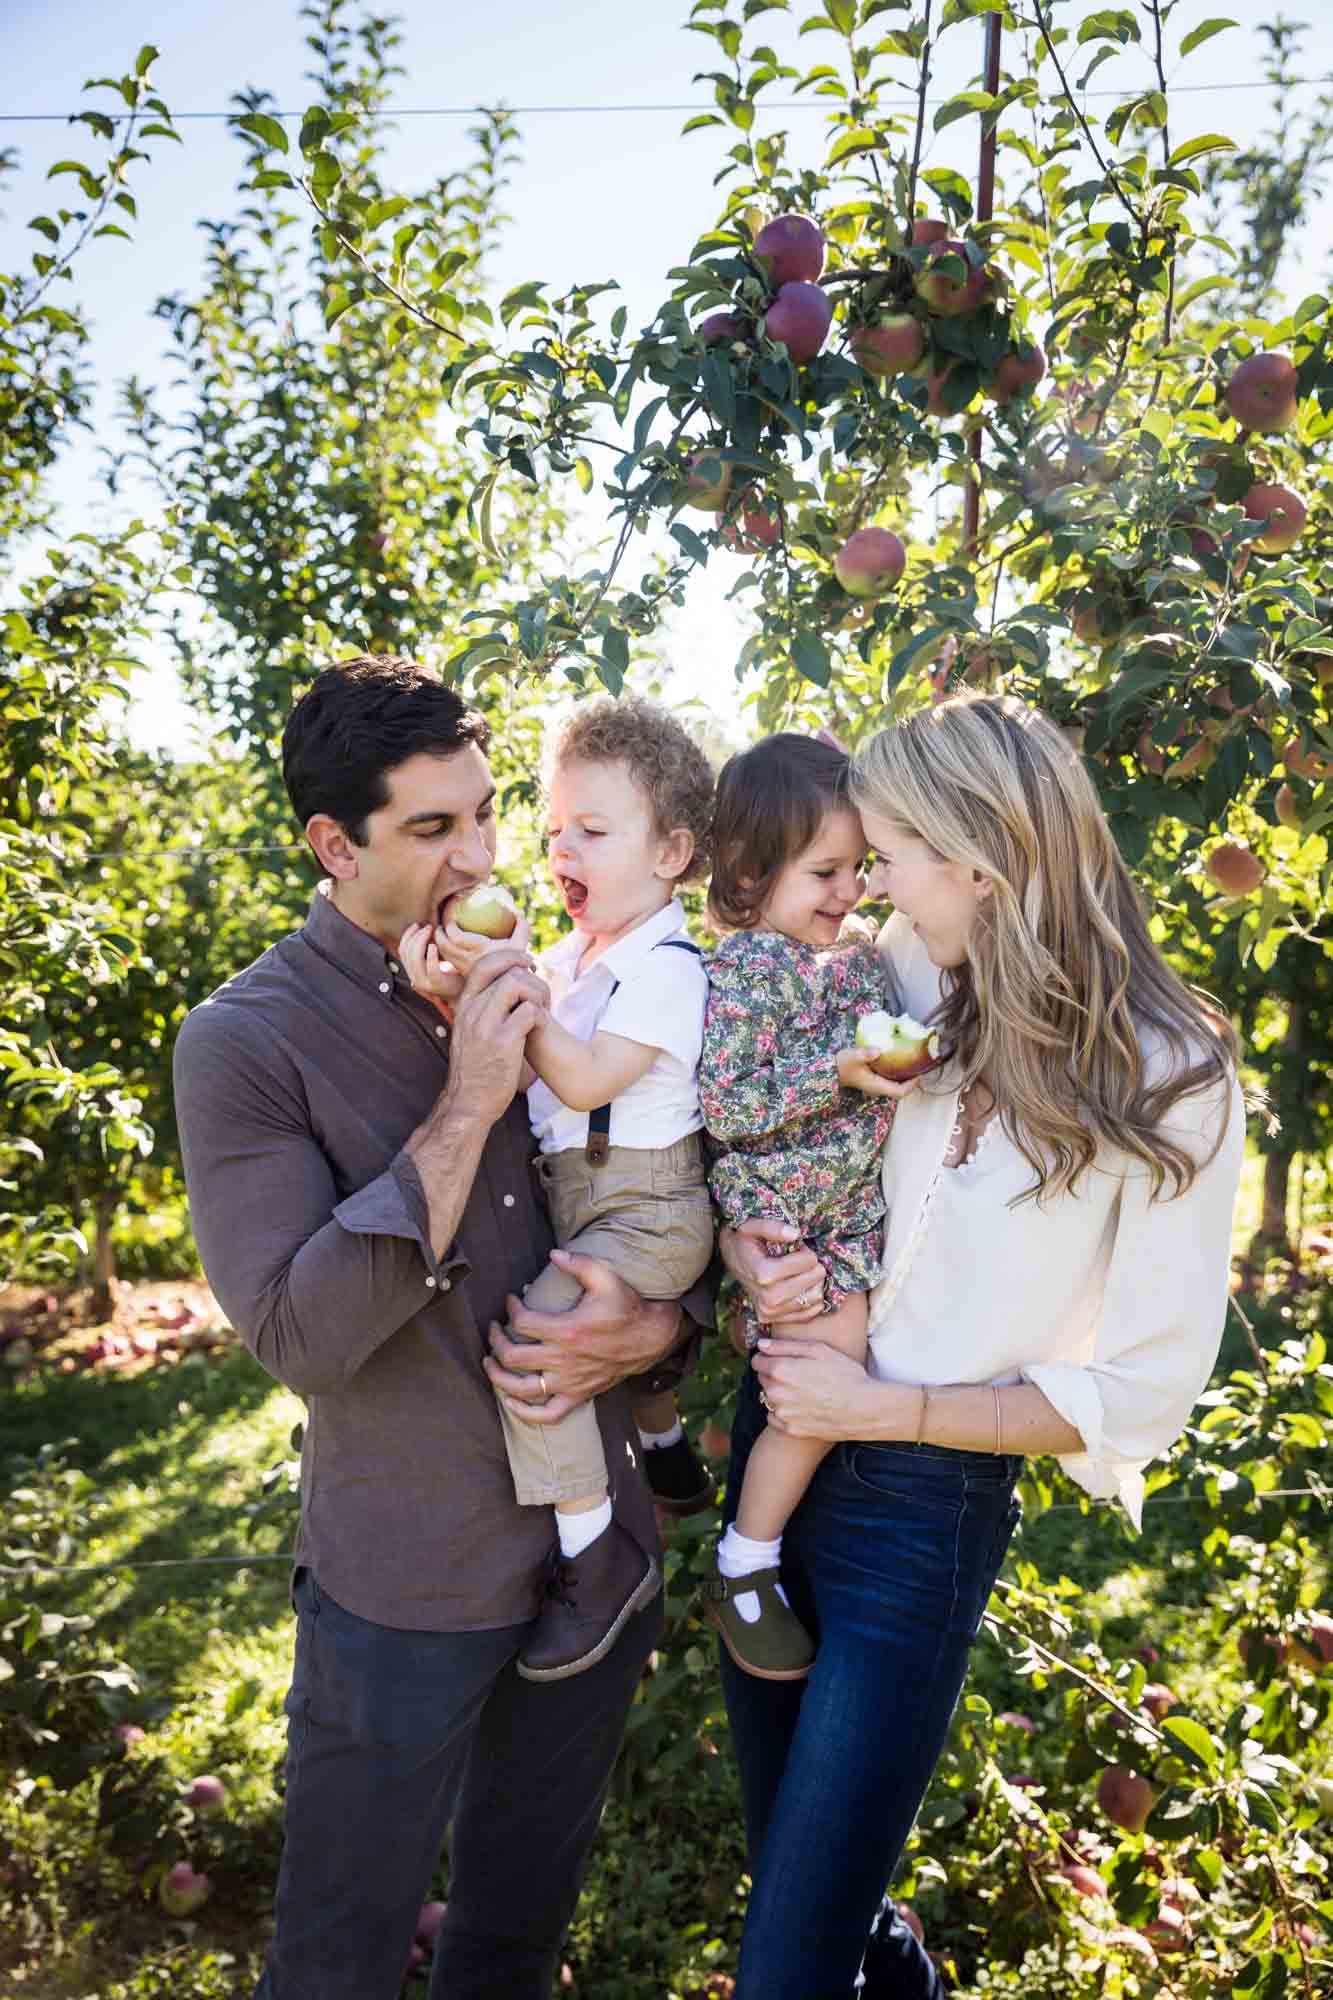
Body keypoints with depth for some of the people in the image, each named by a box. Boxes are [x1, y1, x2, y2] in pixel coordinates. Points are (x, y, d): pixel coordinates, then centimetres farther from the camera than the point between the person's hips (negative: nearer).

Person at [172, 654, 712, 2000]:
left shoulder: (529, 993, 0)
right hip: (408, 1587, -4)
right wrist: (465, 1108, -26)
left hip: (598, 1543, 5)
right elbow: (298, 1335, -23)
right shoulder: (246, 1043, -15)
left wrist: (647, 1330, -14)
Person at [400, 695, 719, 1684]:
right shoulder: (571, 955, 11)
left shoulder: (665, 969, -15)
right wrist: (459, 992, -17)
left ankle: (599, 1554, -9)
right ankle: (668, 1453, 56)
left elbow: (584, 1082, -23)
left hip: (647, 1208, -9)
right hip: (576, 1194, 10)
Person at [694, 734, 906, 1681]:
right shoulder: (744, 968, -14)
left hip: (862, 1204, 7)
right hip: (784, 1214, -7)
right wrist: (838, 1072, -23)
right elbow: (724, 1105, -21)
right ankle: (743, 1573, 11)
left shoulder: (865, 959, 8)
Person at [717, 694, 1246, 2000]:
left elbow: (1142, 1393, -11)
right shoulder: (882, 982, -4)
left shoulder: (1167, 1083, -14)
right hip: (777, 1437, 5)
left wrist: (886, 1410, -15)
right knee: (785, 1850, 25)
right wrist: (743, 1248, -14)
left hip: (925, 1504, -5)